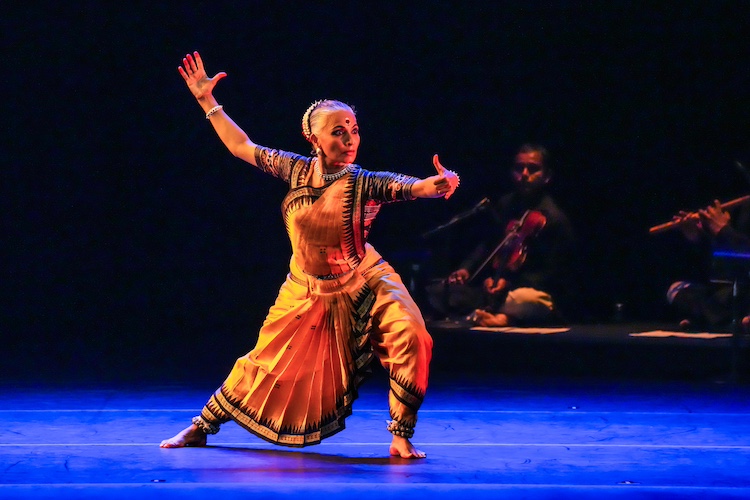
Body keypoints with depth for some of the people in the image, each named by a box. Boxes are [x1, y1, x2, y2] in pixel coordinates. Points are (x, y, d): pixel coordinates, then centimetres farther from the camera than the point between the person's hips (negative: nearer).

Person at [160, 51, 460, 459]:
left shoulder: (366, 184, -18)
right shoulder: (298, 170, -8)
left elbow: (419, 188, -32)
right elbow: (242, 147, 3)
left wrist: (441, 185, -56)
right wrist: (207, 101, 4)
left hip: (364, 287, -2)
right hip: (307, 293, 3)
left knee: (411, 340, -27)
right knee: (266, 363, 13)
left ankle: (401, 439, -14)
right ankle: (200, 428, 33)